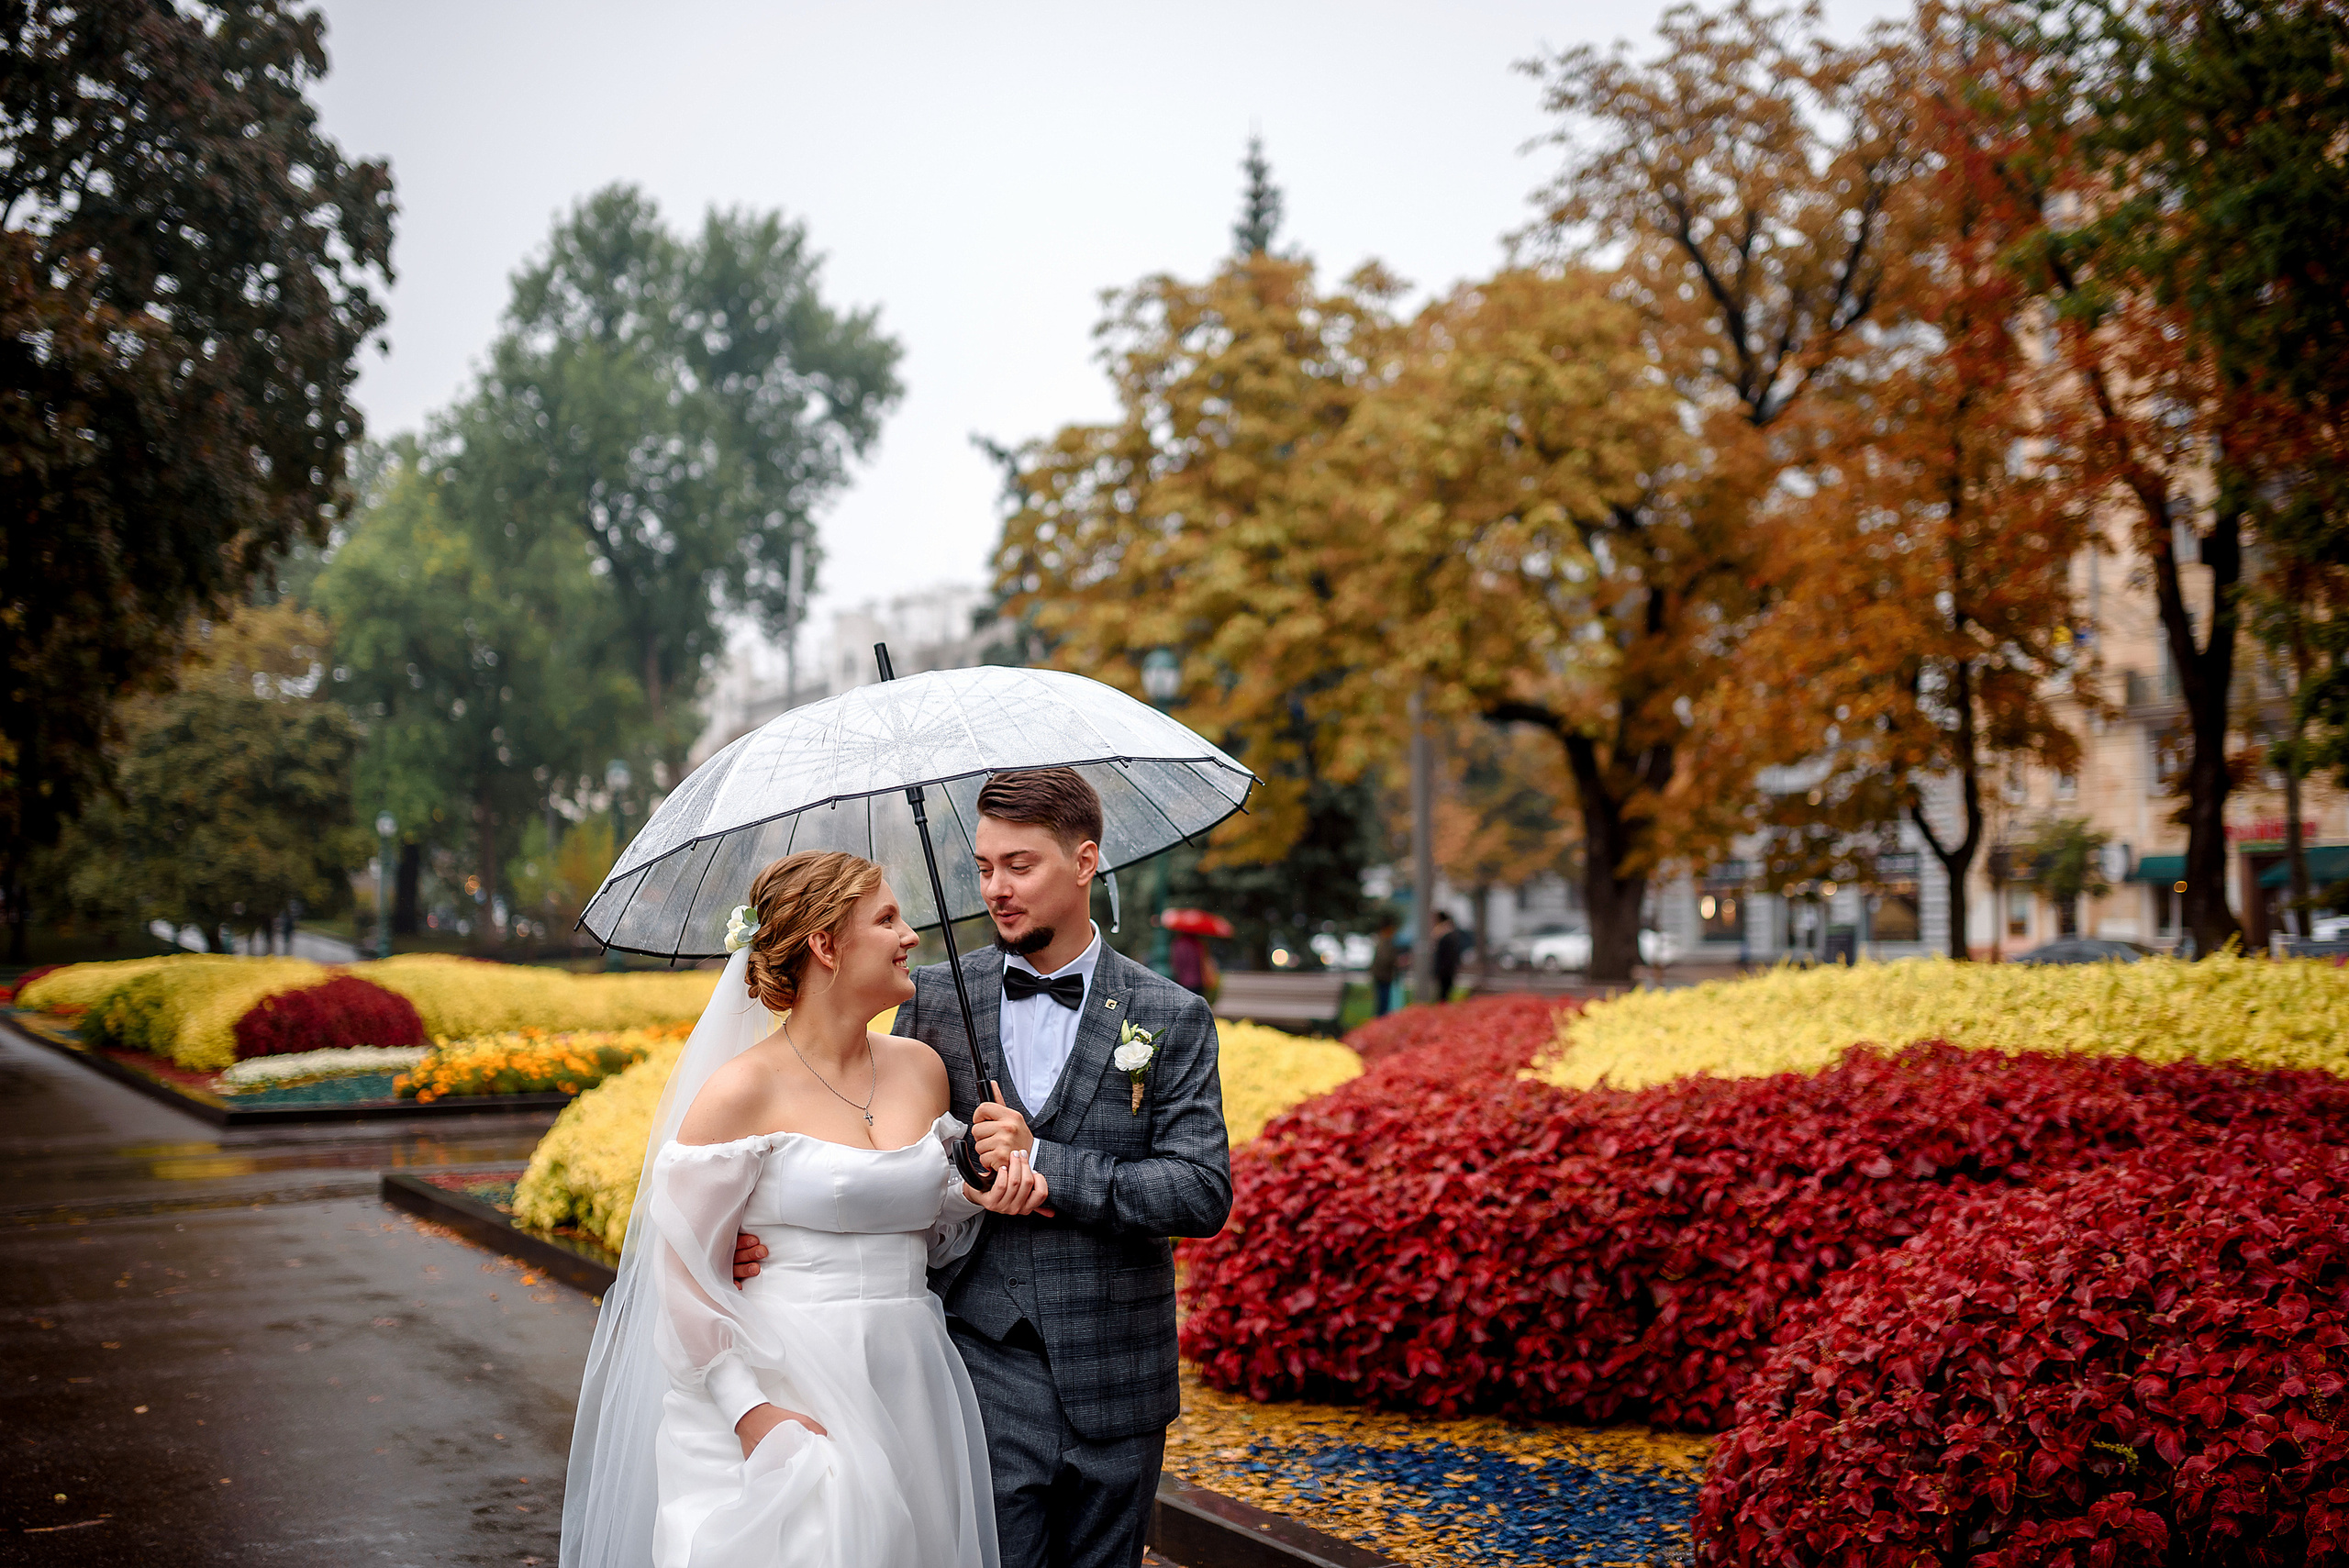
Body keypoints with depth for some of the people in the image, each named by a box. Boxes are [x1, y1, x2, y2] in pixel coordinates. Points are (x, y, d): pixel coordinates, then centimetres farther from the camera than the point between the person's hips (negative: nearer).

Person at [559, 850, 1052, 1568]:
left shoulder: (921, 1068, 8)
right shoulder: (742, 1091, -10)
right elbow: (685, 1272, -8)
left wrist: (976, 1200, -1)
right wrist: (749, 1409, -15)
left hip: (907, 1398, 5)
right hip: (782, 1405, -5)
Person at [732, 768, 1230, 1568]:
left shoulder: (1173, 1019, 0)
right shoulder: (934, 998, 5)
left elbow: (1204, 1193, -7)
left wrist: (1044, 1163, -16)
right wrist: (768, 1234, -12)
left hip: (1113, 1390, 0)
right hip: (981, 1377, 0)